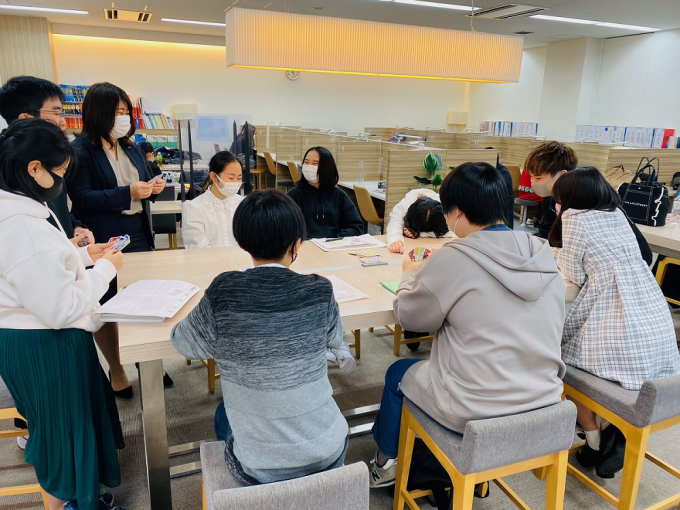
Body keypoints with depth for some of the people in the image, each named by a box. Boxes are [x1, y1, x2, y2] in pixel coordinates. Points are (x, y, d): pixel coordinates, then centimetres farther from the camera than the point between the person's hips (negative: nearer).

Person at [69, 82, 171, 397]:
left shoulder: (131, 148, 10)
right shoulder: (81, 150, -10)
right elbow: (81, 198, -17)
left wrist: (152, 188, -5)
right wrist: (127, 193, -24)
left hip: (139, 235, 6)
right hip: (104, 241, -6)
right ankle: (116, 371, 26)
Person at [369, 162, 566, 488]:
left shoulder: (452, 259, -20)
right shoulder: (543, 254, -4)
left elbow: (408, 316, -6)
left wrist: (411, 275, 13)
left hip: (476, 412, -6)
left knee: (397, 374, 22)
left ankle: (386, 463, 42)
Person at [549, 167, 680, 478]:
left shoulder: (574, 216, -1)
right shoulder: (617, 214, 18)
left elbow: (575, 275, -1)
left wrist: (560, 256, 17)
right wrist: (565, 256, 31)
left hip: (622, 328, -7)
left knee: (560, 352, 14)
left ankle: (594, 443, 15)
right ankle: (620, 433, 18)